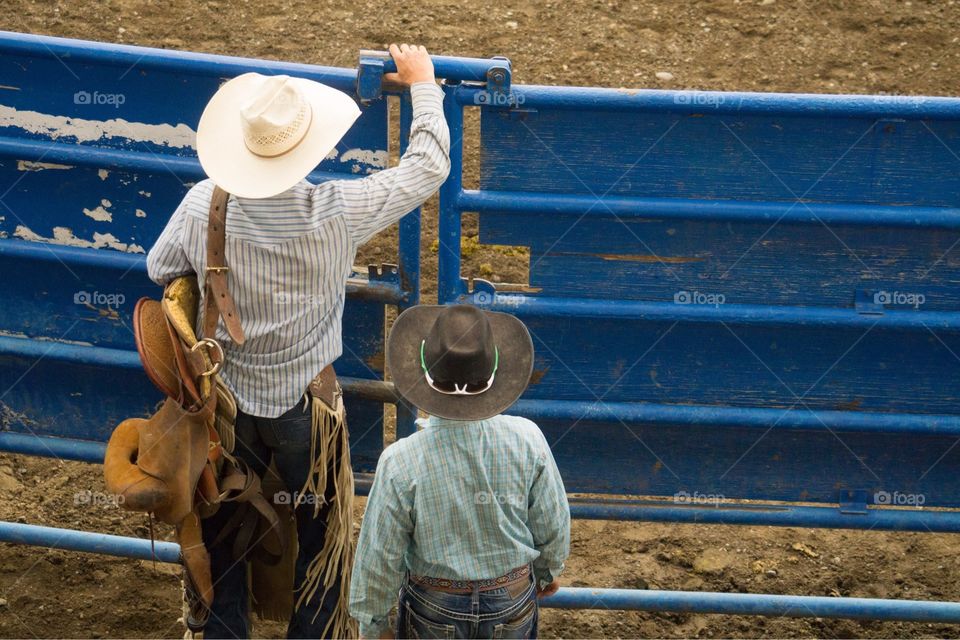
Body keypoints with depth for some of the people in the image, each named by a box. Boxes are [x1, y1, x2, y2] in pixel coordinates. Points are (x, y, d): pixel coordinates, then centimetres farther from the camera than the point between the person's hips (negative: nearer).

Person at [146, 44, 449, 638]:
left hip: (226, 403, 3)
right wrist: (423, 84, 2)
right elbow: (428, 166, -12)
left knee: (223, 533, 22)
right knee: (321, 536, 19)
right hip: (305, 408, -2)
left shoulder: (202, 207, -19)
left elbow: (161, 269, 2)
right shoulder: (336, 213, -26)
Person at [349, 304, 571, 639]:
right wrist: (548, 569, 15)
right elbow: (553, 526, -6)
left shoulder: (400, 463, -27)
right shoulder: (527, 440, -21)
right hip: (514, 603, 2)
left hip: (435, 612, -2)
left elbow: (379, 558, -16)